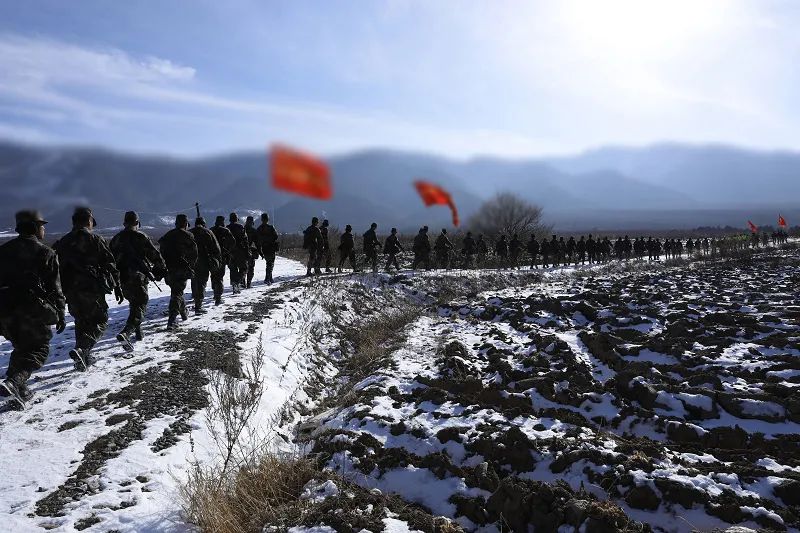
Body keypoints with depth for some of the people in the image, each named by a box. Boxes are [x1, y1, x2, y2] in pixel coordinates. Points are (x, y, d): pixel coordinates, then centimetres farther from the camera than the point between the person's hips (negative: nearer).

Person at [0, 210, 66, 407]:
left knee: (21, 347, 22)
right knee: (38, 349, 6)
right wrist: (60, 315, 2)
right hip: (35, 313, -6)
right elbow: (54, 288, -6)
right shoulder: (46, 254, -7)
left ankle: (20, 389, 20)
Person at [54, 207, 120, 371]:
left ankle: (84, 357, 22)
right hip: (93, 290, -5)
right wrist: (117, 287, 0)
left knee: (81, 322, 19)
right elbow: (110, 265, -6)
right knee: (100, 321, 5)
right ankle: (81, 350, -17)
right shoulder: (96, 240, -5)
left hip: (71, 291, 5)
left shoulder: (61, 243, 10)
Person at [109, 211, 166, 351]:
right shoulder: (141, 237, -7)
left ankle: (138, 332, 28)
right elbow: (155, 255, -6)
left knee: (134, 303, 23)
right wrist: (161, 270, 8)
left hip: (121, 279, 6)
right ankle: (125, 333, -25)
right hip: (138, 278, -6)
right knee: (140, 306, -6)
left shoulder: (116, 239, 11)